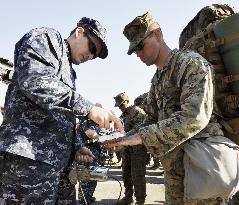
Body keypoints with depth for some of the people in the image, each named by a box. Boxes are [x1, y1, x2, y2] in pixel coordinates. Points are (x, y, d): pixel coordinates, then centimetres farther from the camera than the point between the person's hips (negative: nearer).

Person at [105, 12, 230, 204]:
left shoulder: (190, 62, -10)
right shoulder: (157, 80, 17)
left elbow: (195, 116, -23)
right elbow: (153, 121, 20)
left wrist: (143, 136, -22)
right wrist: (127, 138, 3)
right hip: (173, 166, 8)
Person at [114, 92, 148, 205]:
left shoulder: (138, 112, -10)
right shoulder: (123, 114, 16)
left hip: (137, 148, -8)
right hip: (126, 148, 8)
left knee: (137, 176, -3)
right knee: (126, 174, 15)